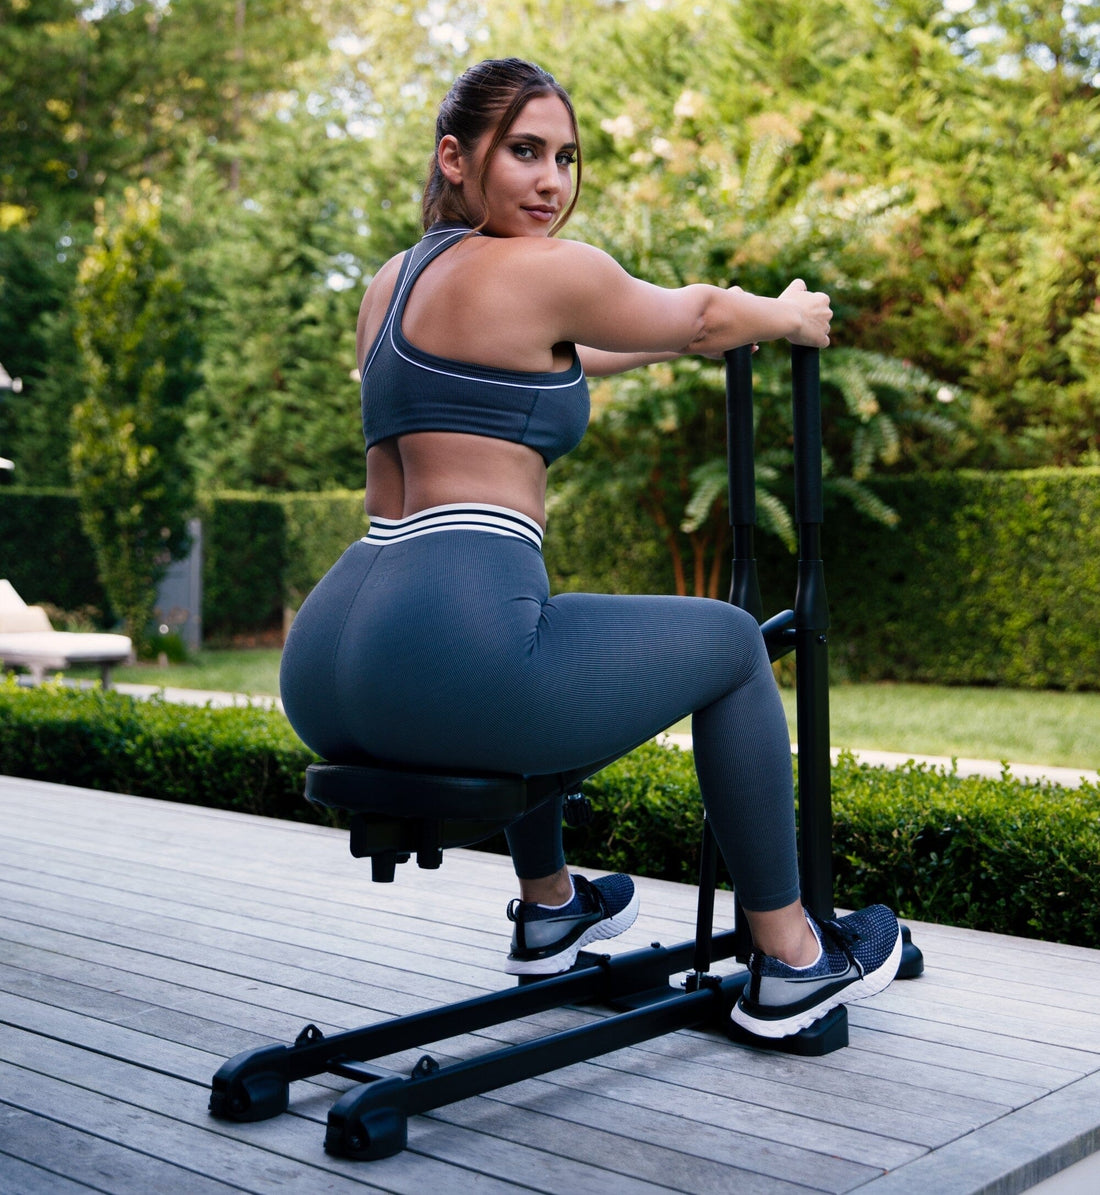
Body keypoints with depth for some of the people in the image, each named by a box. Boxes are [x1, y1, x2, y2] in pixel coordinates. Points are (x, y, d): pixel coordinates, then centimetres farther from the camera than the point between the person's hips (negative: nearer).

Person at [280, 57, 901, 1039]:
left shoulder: (392, 281, 21)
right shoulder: (545, 270, -4)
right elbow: (702, 317, 14)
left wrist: (680, 344, 50)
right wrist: (792, 318, 36)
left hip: (323, 672, 9)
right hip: (449, 655, -9)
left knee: (530, 632, 40)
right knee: (730, 643, 13)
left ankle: (548, 909, 51)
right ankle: (789, 965, 24)